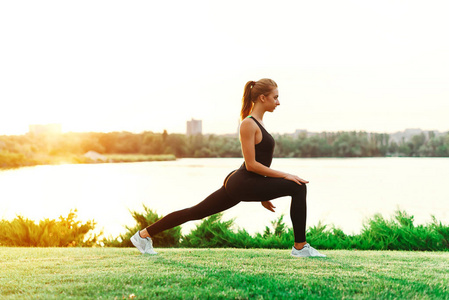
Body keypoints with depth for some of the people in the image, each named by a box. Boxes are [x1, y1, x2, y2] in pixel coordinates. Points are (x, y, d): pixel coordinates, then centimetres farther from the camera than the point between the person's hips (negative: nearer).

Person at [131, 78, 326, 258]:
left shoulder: (257, 123, 16)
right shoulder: (248, 124, -14)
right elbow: (251, 164, -18)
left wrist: (262, 195, 22)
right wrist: (284, 175, -16)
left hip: (237, 184, 10)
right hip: (242, 184, -10)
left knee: (196, 212, 13)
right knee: (298, 187, -15)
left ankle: (144, 234, 18)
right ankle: (300, 247, -10)